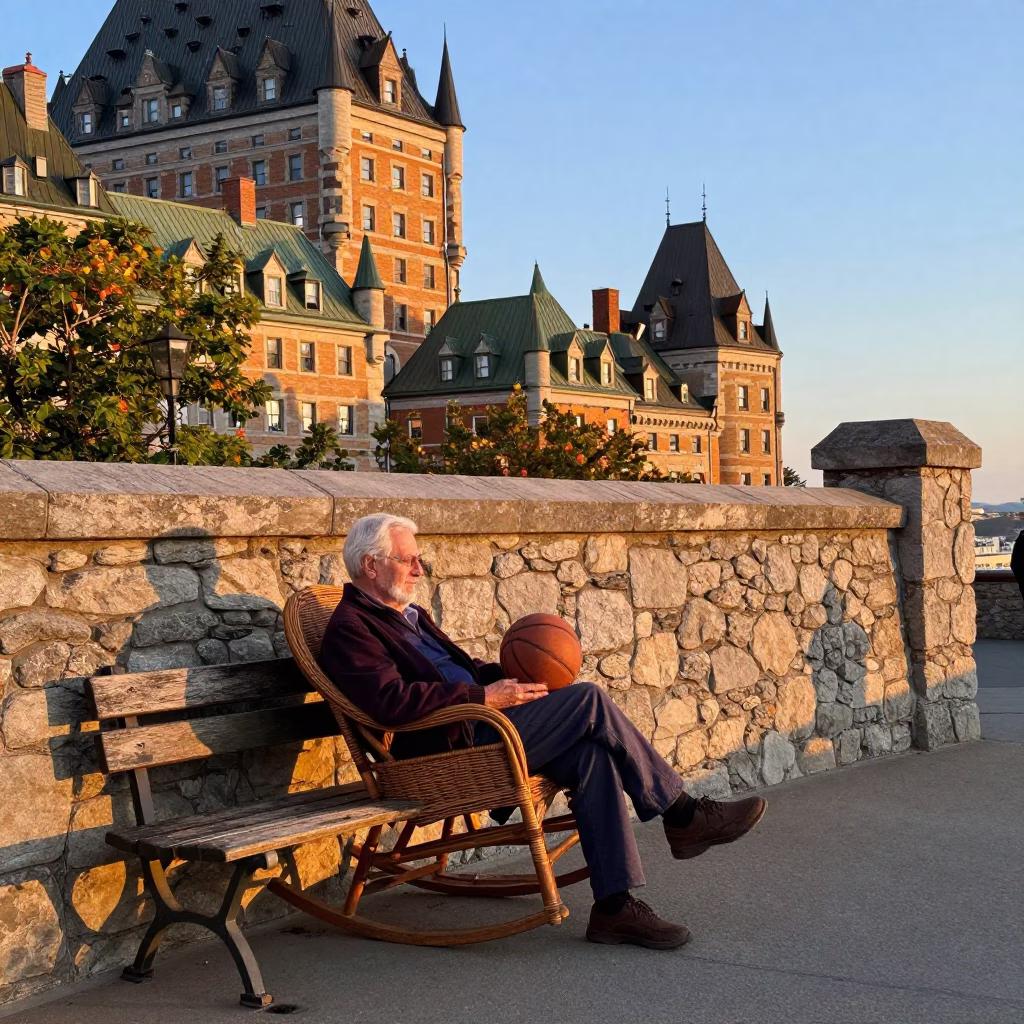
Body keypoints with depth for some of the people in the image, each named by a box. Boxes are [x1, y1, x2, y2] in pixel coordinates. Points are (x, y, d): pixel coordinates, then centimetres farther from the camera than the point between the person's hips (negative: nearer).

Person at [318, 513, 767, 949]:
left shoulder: (408, 615, 24)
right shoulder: (348, 629, -7)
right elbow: (391, 700, -22)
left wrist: (508, 675, 7)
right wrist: (484, 696, -21)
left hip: (475, 734, 9)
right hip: (448, 754, -9)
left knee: (591, 753, -16)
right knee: (589, 698, -17)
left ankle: (613, 906, -16)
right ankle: (683, 816, -7)